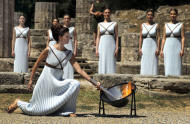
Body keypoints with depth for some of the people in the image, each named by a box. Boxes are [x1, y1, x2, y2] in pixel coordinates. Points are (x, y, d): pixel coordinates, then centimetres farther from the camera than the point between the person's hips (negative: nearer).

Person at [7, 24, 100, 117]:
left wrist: (93, 82, -16)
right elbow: (37, 64, -2)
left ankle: (68, 110, -11)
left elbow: (79, 70, -8)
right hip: (46, 81, -3)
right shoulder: (49, 50, -14)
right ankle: (18, 103, 34)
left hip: (58, 83, 4)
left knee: (75, 84, -24)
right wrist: (31, 80, 2)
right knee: (34, 109, 1)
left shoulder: (69, 54, -4)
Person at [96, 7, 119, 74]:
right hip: (102, 46, 2)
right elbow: (98, 37, 9)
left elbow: (116, 37, 3)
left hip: (111, 45, -2)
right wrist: (97, 49, 0)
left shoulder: (114, 24, 6)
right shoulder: (100, 24, 11)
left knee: (111, 64, -4)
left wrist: (117, 48, -7)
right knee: (102, 64, -1)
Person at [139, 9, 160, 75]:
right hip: (145, 47, 2)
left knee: (153, 65, -4)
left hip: (153, 47, -2)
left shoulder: (156, 25, 0)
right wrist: (140, 48, -2)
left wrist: (158, 48, -12)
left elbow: (158, 38, -3)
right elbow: (141, 37, 7)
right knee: (144, 66, -2)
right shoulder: (143, 25, 8)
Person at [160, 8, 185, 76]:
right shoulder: (166, 25, 9)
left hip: (177, 48, -3)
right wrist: (161, 50, 2)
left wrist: (182, 49, -14)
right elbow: (164, 38, 9)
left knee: (176, 67, -4)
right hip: (168, 48, 3)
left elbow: (183, 38, -4)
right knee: (168, 67, 0)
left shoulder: (181, 25, 0)